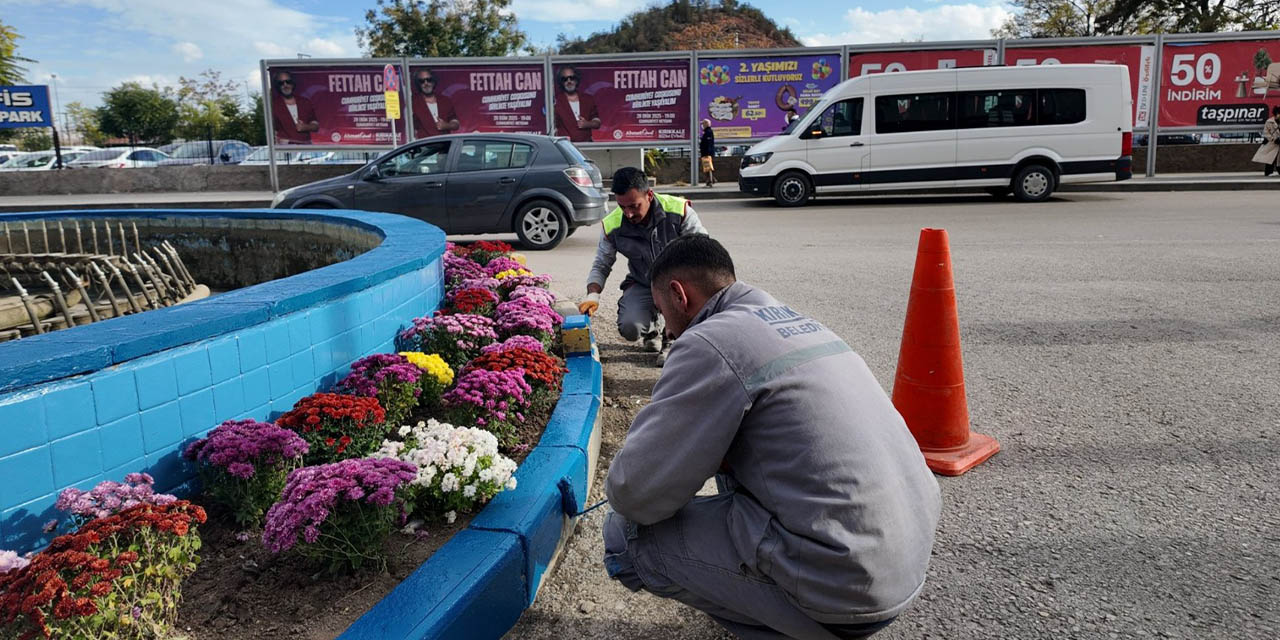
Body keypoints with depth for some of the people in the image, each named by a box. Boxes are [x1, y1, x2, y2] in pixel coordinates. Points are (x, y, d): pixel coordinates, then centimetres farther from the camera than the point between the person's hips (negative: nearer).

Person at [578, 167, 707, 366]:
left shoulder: (679, 210, -21)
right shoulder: (612, 226, -14)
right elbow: (601, 266, -1)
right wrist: (593, 295, -20)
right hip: (642, 286, 2)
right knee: (629, 329, -24)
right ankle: (652, 326, 17)